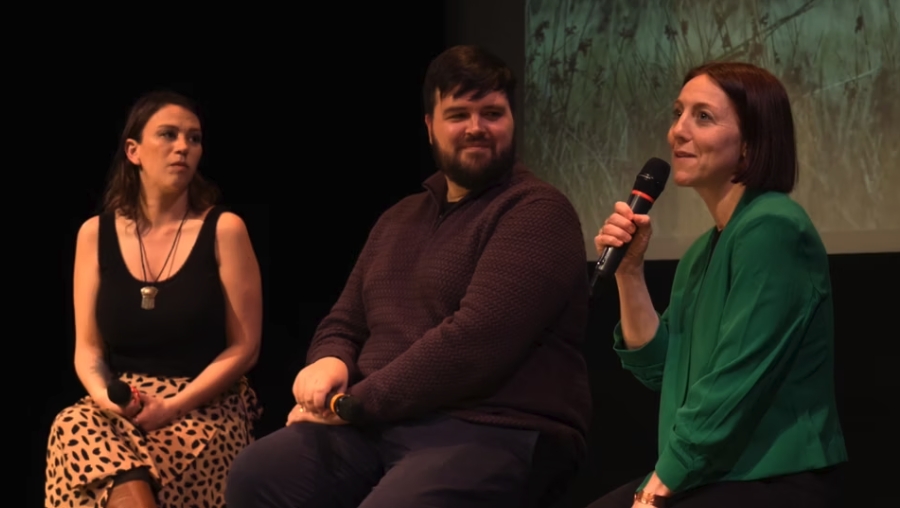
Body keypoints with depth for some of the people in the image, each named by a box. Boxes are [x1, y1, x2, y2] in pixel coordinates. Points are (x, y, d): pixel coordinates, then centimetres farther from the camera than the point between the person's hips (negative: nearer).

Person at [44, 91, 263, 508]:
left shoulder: (223, 230, -1)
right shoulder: (96, 234, 8)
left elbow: (244, 347, -2)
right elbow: (88, 348, 9)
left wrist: (173, 407, -14)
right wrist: (104, 396, -15)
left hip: (207, 407, -3)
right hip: (122, 408, 3)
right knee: (74, 428, -33)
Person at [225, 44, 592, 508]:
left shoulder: (537, 212, -4)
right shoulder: (400, 219, 23)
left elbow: (477, 339, -17)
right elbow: (344, 323, 25)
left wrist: (355, 403, -13)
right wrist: (329, 364, -1)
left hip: (492, 431, -7)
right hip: (378, 425, 7)